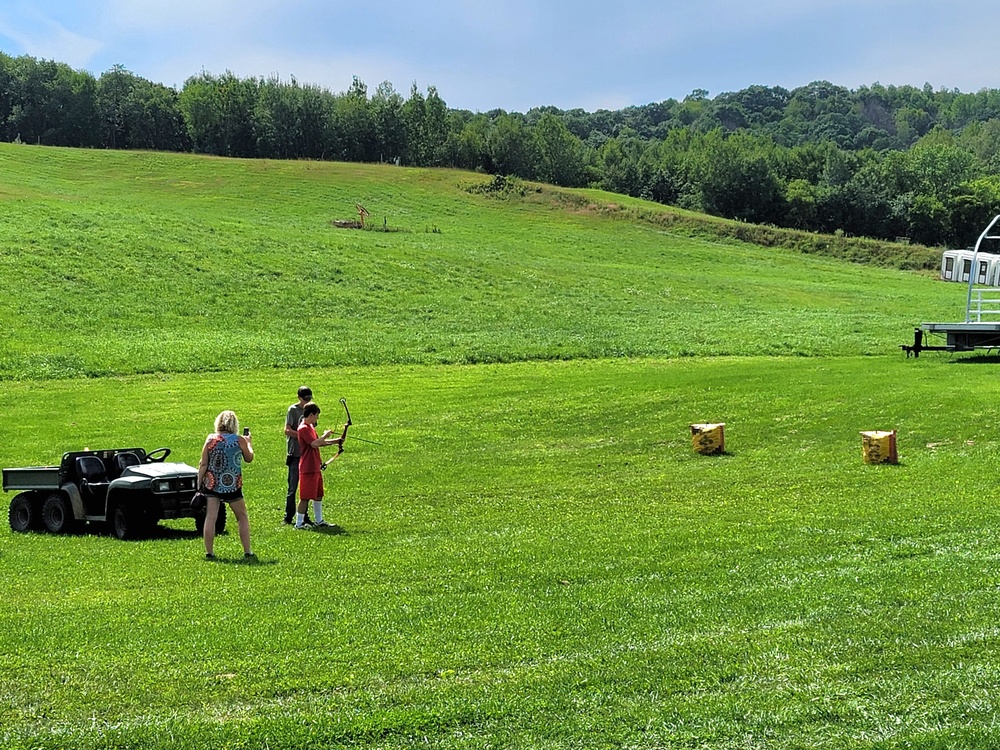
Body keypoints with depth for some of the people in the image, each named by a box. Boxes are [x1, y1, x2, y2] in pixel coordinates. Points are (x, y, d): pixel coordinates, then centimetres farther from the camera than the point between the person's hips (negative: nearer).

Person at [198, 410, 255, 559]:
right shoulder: (239, 440, -4)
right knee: (243, 517, 13)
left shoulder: (210, 439, -2)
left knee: (210, 518, 2)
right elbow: (249, 458, 12)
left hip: (212, 485, 1)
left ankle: (209, 552, 1)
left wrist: (199, 485, 3)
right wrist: (249, 442, 28)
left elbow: (203, 464, -3)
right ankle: (247, 551, 13)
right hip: (232, 485, -1)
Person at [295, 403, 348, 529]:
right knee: (305, 497, -6)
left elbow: (319, 443, 23)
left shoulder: (310, 427, 16)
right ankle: (299, 523, 0)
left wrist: (335, 441, 15)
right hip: (308, 468, -10)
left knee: (318, 495, 16)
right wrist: (325, 435, -12)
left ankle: (319, 520, 25)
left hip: (315, 467, 10)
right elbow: (314, 444, -27)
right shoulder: (304, 428, -16)